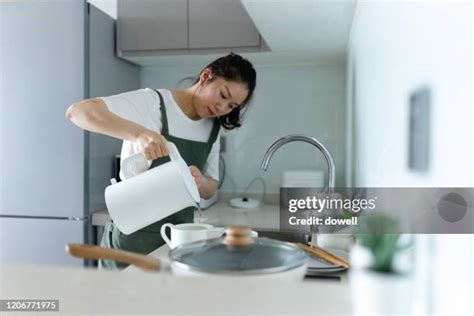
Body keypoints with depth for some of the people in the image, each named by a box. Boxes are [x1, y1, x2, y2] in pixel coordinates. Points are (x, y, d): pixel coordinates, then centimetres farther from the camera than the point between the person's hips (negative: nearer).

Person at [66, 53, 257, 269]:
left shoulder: (213, 129, 4)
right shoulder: (151, 103, -14)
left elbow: (210, 190, 7)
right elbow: (77, 111, -24)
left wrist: (200, 182, -17)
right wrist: (138, 133, -38)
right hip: (132, 238, -5)